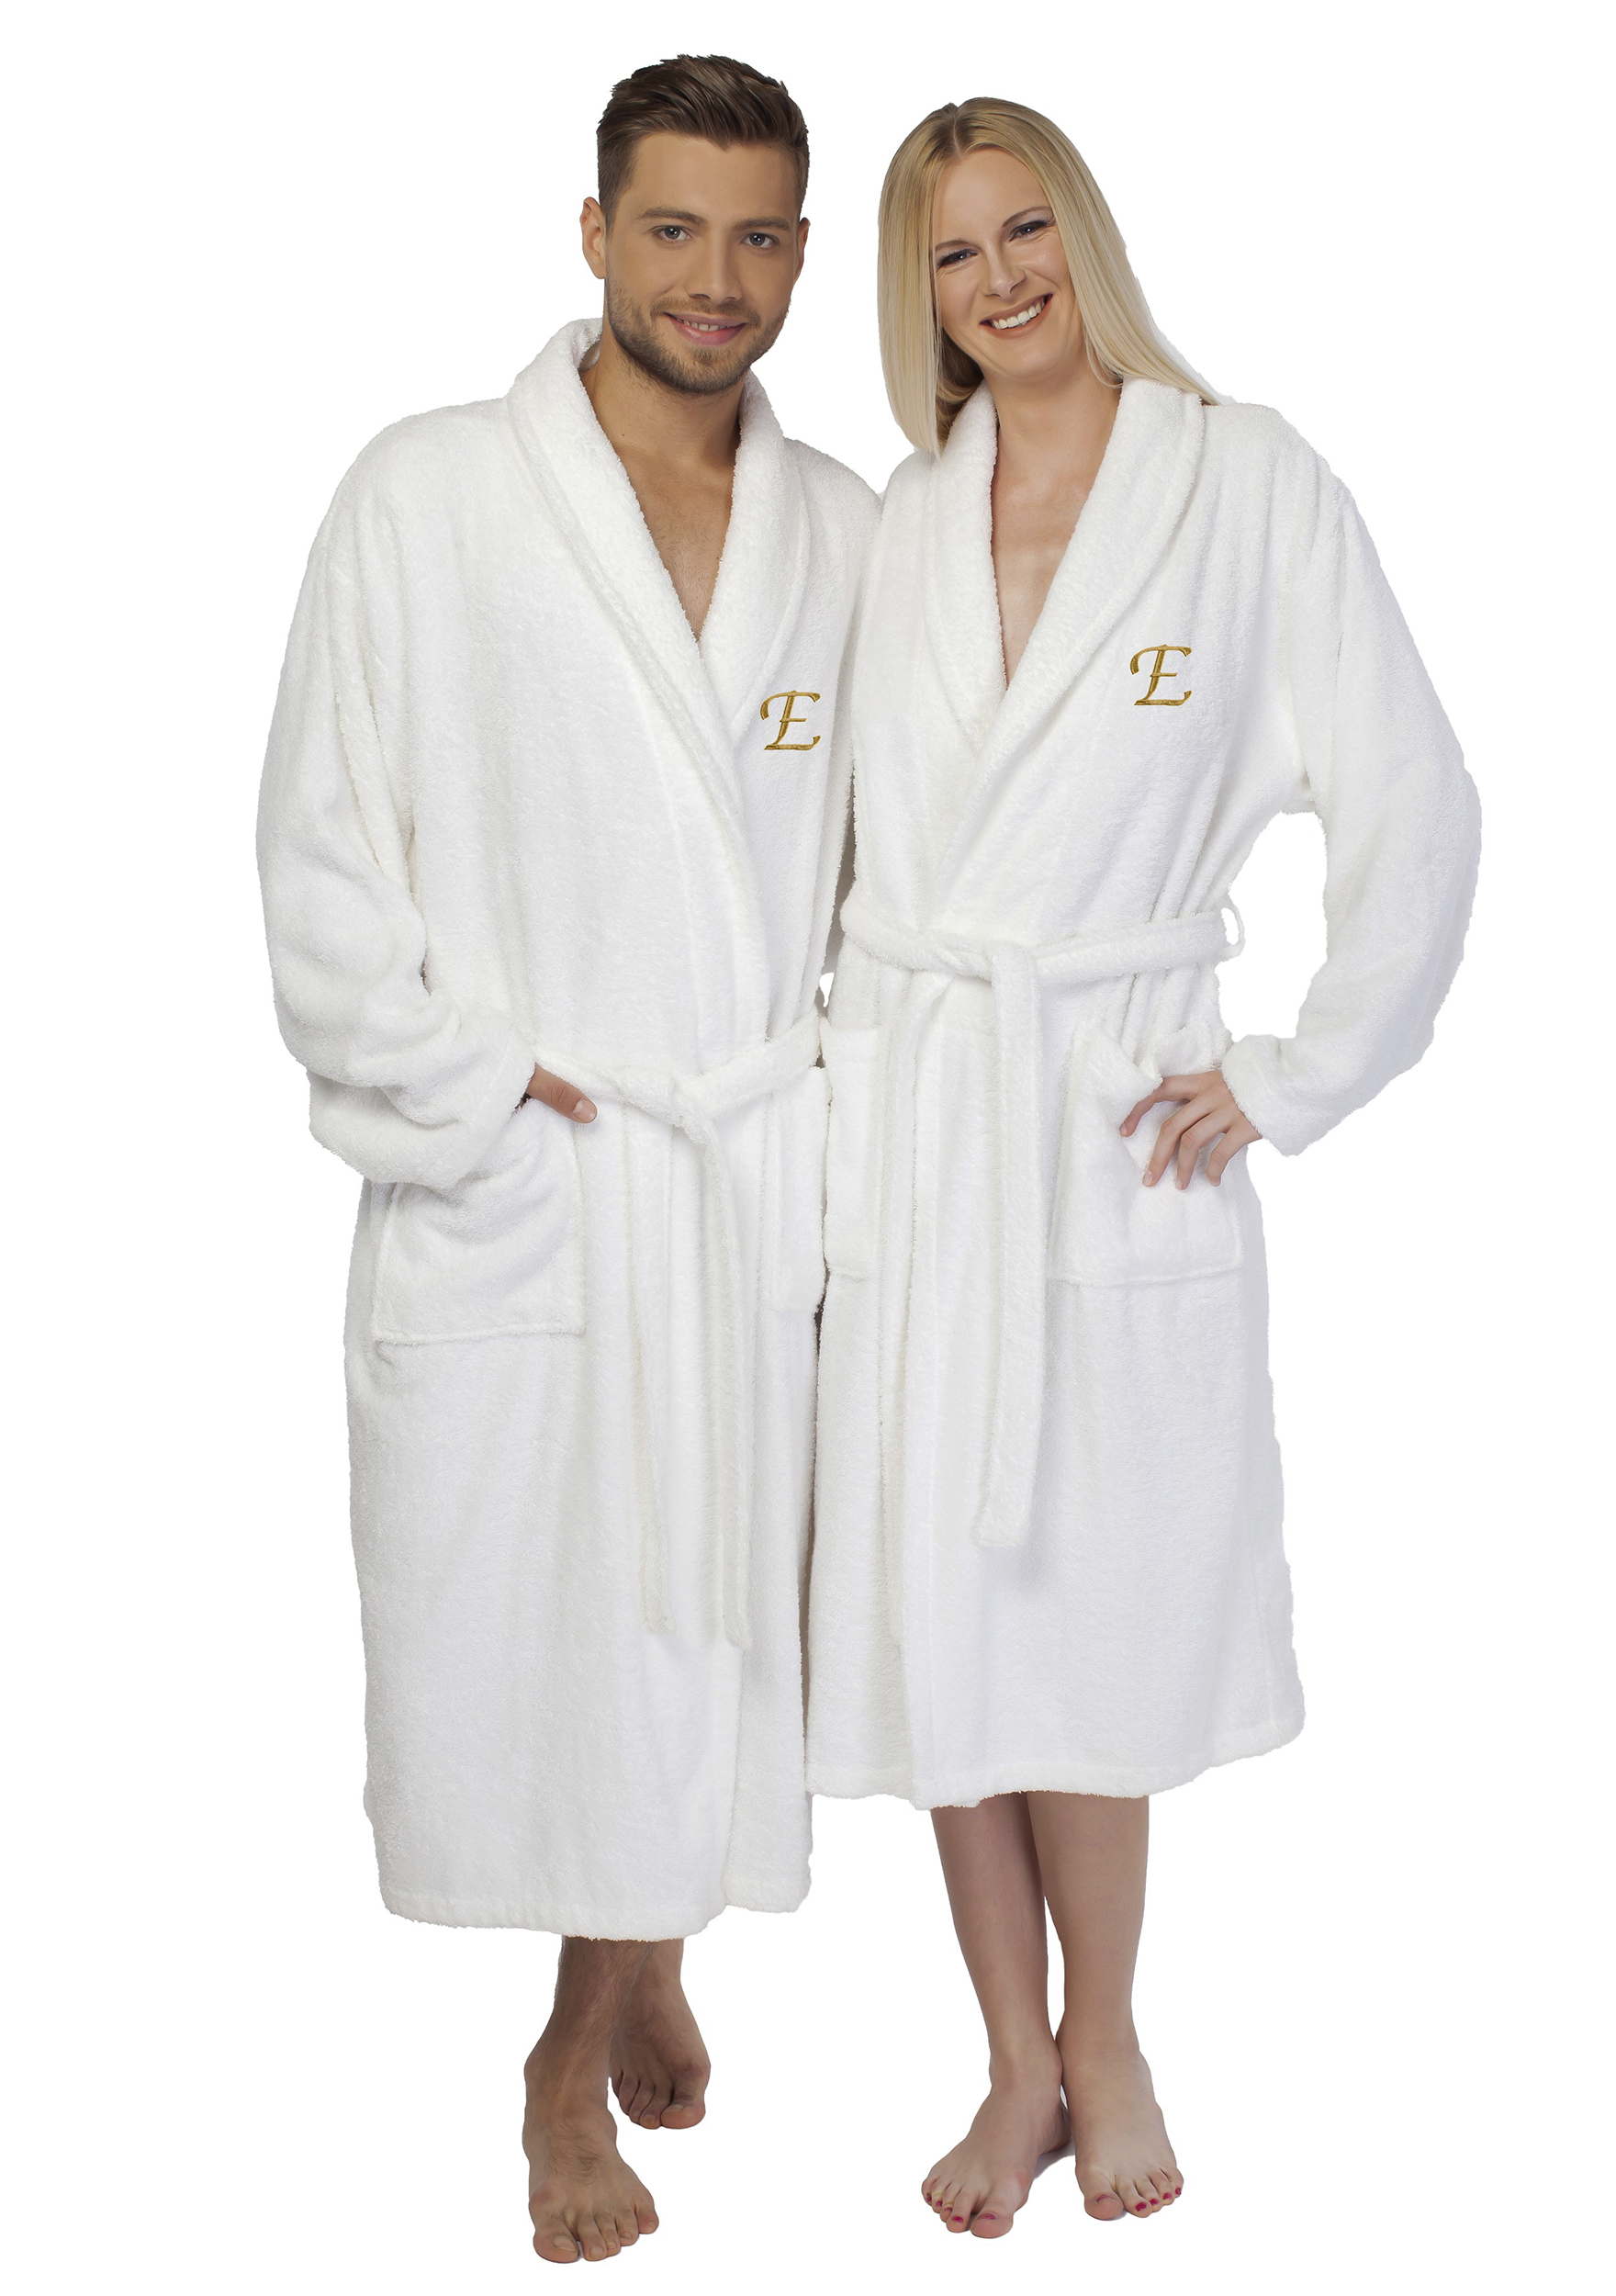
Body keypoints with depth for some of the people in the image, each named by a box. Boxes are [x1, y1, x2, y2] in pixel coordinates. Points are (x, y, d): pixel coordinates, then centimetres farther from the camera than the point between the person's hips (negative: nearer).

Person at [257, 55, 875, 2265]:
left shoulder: (847, 529, 6)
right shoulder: (428, 499, -4)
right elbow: (325, 862, -4)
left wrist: (830, 1087, 5)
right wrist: (478, 1101, -9)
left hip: (761, 1188, 3)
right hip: (504, 1193, -3)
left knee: (705, 1624, 10)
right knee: (504, 1628, 3)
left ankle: (592, 2032, 35)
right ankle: (623, 1997, 29)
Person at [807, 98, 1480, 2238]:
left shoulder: (1250, 483, -1)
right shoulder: (893, 526, 10)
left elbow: (1416, 809, -1)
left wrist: (1292, 1078, -4)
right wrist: (806, 1059, 8)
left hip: (1119, 1133, -3)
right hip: (900, 1126, 3)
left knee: (1096, 1616, 3)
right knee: (935, 1610, 6)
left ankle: (1102, 2042, 26)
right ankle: (1020, 2064, 23)